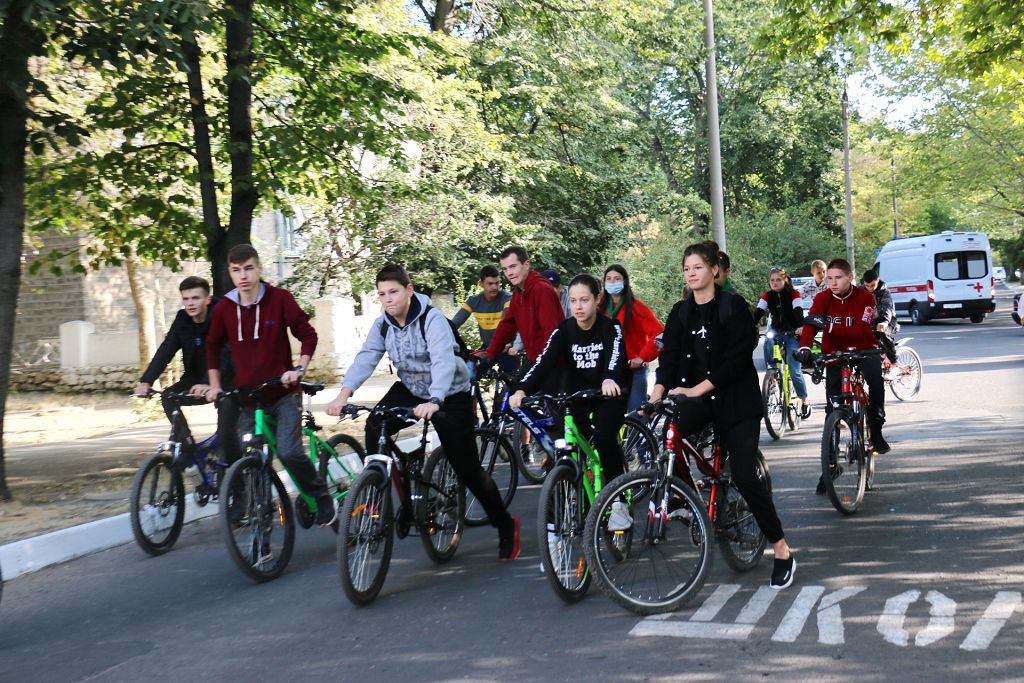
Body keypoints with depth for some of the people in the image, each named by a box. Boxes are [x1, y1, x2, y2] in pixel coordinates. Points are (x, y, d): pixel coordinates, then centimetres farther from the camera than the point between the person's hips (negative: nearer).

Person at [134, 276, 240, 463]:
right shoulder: (182, 320, -2)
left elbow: (223, 356, -31)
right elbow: (165, 351, -11)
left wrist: (208, 384, -48)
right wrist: (146, 381, -26)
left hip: (225, 380, -6)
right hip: (196, 378, 6)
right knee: (168, 397, -18)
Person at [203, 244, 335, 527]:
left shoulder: (279, 298, -7)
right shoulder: (224, 308, 1)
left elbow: (307, 334, -3)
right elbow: (213, 347, 17)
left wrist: (299, 369, -15)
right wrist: (214, 384, 11)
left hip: (284, 393, -3)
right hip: (248, 397, 4)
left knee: (289, 451, -21)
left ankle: (323, 498, 3)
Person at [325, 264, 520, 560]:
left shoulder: (432, 319, -25)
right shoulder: (382, 324, -6)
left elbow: (443, 361, -39)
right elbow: (366, 358, -17)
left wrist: (434, 402, -55)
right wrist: (344, 393, -34)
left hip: (449, 394, -5)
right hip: (410, 389, 5)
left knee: (467, 469, -5)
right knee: (374, 427, -23)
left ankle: (506, 526, 13)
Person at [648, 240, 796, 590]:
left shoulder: (734, 306, -6)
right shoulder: (681, 312, 10)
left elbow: (738, 357, -15)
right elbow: (669, 355, -2)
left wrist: (699, 388, -23)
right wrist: (658, 391, -20)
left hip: (735, 400, -4)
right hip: (696, 399, 4)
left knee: (744, 476, -13)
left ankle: (782, 549, 2)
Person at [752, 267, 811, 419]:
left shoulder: (794, 295, -9)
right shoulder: (767, 296, 0)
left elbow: (798, 312, -25)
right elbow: (757, 313, -13)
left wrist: (801, 327, -45)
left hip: (792, 333, -3)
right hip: (776, 331, 3)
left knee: (794, 369, -13)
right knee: (768, 341, -35)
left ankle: (805, 401, 3)